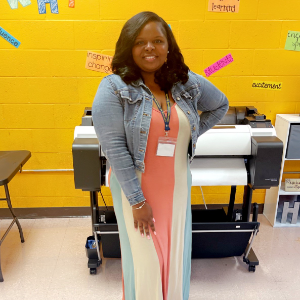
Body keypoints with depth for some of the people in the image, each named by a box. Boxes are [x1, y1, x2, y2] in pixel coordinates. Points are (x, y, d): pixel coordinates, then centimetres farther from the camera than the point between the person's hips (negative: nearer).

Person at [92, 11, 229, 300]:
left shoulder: (188, 83, -1)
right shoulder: (113, 88, -13)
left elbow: (220, 104, 17)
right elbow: (114, 147, -17)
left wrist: (193, 133, 4)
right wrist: (137, 201, -16)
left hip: (177, 186, 4)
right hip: (134, 187, -3)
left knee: (176, 256, 16)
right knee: (143, 258, 10)